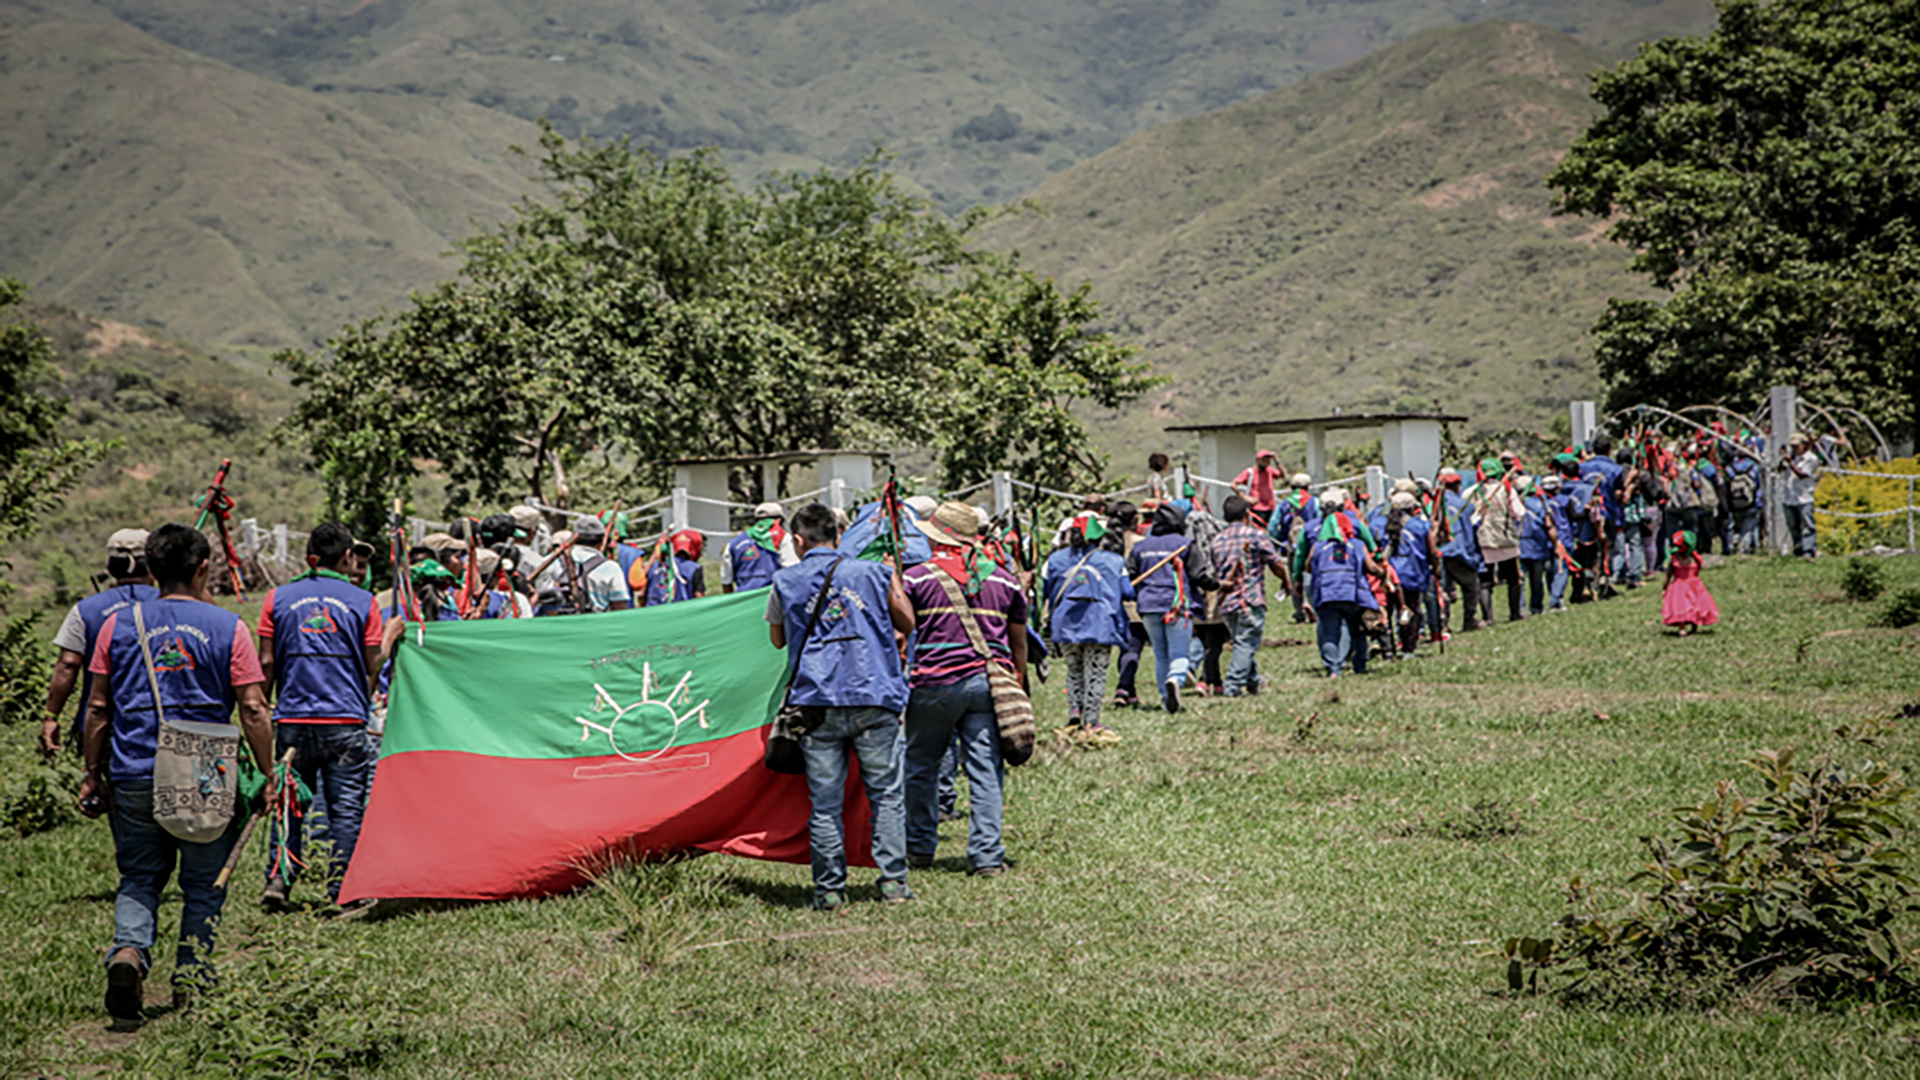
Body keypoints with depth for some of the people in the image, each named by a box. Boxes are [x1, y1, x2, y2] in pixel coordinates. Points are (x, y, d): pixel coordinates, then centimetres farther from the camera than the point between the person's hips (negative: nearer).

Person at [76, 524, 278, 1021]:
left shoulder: (119, 625, 3)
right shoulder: (227, 628, -3)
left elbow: (98, 708, 6)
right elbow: (253, 710, -5)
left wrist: (93, 774, 14)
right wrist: (268, 775, 2)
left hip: (134, 777, 2)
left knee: (138, 877, 12)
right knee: (203, 883, 11)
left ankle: (128, 951, -11)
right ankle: (190, 976, 11)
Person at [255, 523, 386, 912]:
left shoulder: (278, 598, 6)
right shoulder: (363, 602, 2)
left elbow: (267, 664, 5)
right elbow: (372, 667, 2)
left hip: (292, 720, 2)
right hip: (346, 722, -2)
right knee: (346, 807, 4)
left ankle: (277, 879, 3)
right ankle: (340, 890, 2)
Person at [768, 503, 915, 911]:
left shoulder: (784, 582, 5)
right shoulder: (874, 573, 5)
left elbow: (778, 638, 18)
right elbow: (906, 623, 15)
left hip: (817, 703, 0)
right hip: (876, 699, 0)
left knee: (825, 801, 3)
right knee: (887, 793, 7)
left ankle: (829, 889, 4)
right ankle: (893, 882, 4)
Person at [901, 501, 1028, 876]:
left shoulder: (917, 578, -2)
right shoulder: (1004, 580, 10)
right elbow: (1019, 642, 15)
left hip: (936, 682, -3)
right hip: (990, 683, 3)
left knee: (921, 765, 12)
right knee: (986, 770, 3)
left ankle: (919, 849, 20)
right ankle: (987, 856, 1)